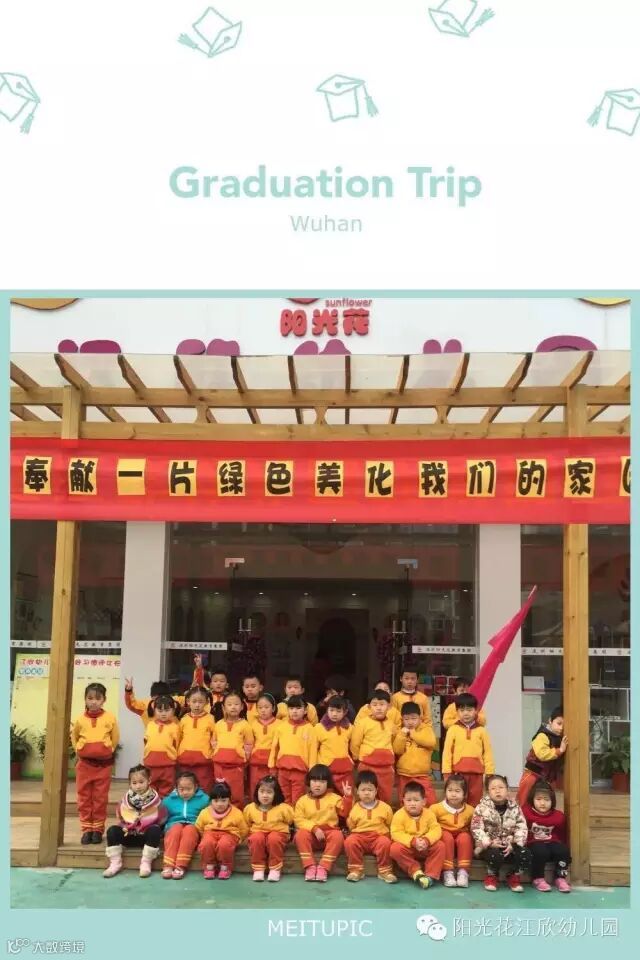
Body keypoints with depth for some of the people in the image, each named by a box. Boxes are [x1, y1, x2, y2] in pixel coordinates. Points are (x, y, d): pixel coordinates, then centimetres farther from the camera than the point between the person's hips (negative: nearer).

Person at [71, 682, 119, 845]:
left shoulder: (110, 718, -6)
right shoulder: (80, 719, -3)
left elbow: (115, 738, 6)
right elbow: (74, 737, 15)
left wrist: (107, 751, 4)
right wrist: (79, 751, 10)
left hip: (103, 763, -1)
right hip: (85, 763, 1)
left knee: (100, 798, 4)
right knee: (84, 797, 4)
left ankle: (98, 829, 12)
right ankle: (86, 829, 12)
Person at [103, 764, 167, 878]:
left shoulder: (154, 799, -6)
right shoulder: (126, 798, 1)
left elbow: (160, 818, -6)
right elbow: (121, 817, 6)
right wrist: (126, 826, -9)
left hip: (147, 833, -3)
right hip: (129, 834, 3)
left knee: (155, 830, -35)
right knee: (112, 831, -20)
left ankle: (146, 863, -24)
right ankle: (115, 863, -17)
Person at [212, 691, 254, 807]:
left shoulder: (244, 724, 0)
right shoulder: (219, 724, 10)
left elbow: (249, 744, 6)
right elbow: (213, 740, 24)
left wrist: (245, 753, -7)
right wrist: (214, 746, 6)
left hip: (236, 764, -3)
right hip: (219, 763, 3)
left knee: (236, 793, 0)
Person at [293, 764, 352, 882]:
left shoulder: (334, 798, 9)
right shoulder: (303, 800, 4)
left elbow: (344, 812, 3)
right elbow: (298, 820, -5)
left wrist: (347, 797, -8)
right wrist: (314, 828, -17)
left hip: (329, 832, 0)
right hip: (310, 833, 0)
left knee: (337, 836, -32)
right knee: (301, 834, -32)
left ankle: (323, 867, -30)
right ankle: (310, 866, -28)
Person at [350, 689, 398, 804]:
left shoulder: (391, 724, 7)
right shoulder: (363, 723, -7)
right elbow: (354, 745, 0)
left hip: (387, 767, 4)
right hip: (367, 767, -4)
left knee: (386, 799, 11)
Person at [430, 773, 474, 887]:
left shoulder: (470, 810, -3)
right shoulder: (437, 808, -7)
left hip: (462, 836, 1)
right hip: (444, 836, -1)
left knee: (465, 837, -31)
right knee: (447, 837, -33)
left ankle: (463, 872, -29)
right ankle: (447, 872, -30)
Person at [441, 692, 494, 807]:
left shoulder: (481, 731, 5)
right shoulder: (452, 730, 1)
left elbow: (488, 753, 5)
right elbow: (447, 752, 0)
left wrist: (489, 773, 0)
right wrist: (447, 773, -4)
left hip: (477, 773, 1)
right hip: (458, 772, -1)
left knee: (475, 802, 8)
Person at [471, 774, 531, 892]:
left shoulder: (514, 808, 3)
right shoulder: (482, 808, -5)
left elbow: (521, 828, -1)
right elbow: (476, 830, -10)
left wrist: (514, 844, -17)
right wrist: (489, 843, -24)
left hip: (510, 845, 3)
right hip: (490, 846, -3)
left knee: (524, 854, -26)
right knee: (495, 855, -37)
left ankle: (514, 877, 5)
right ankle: (492, 876, -1)